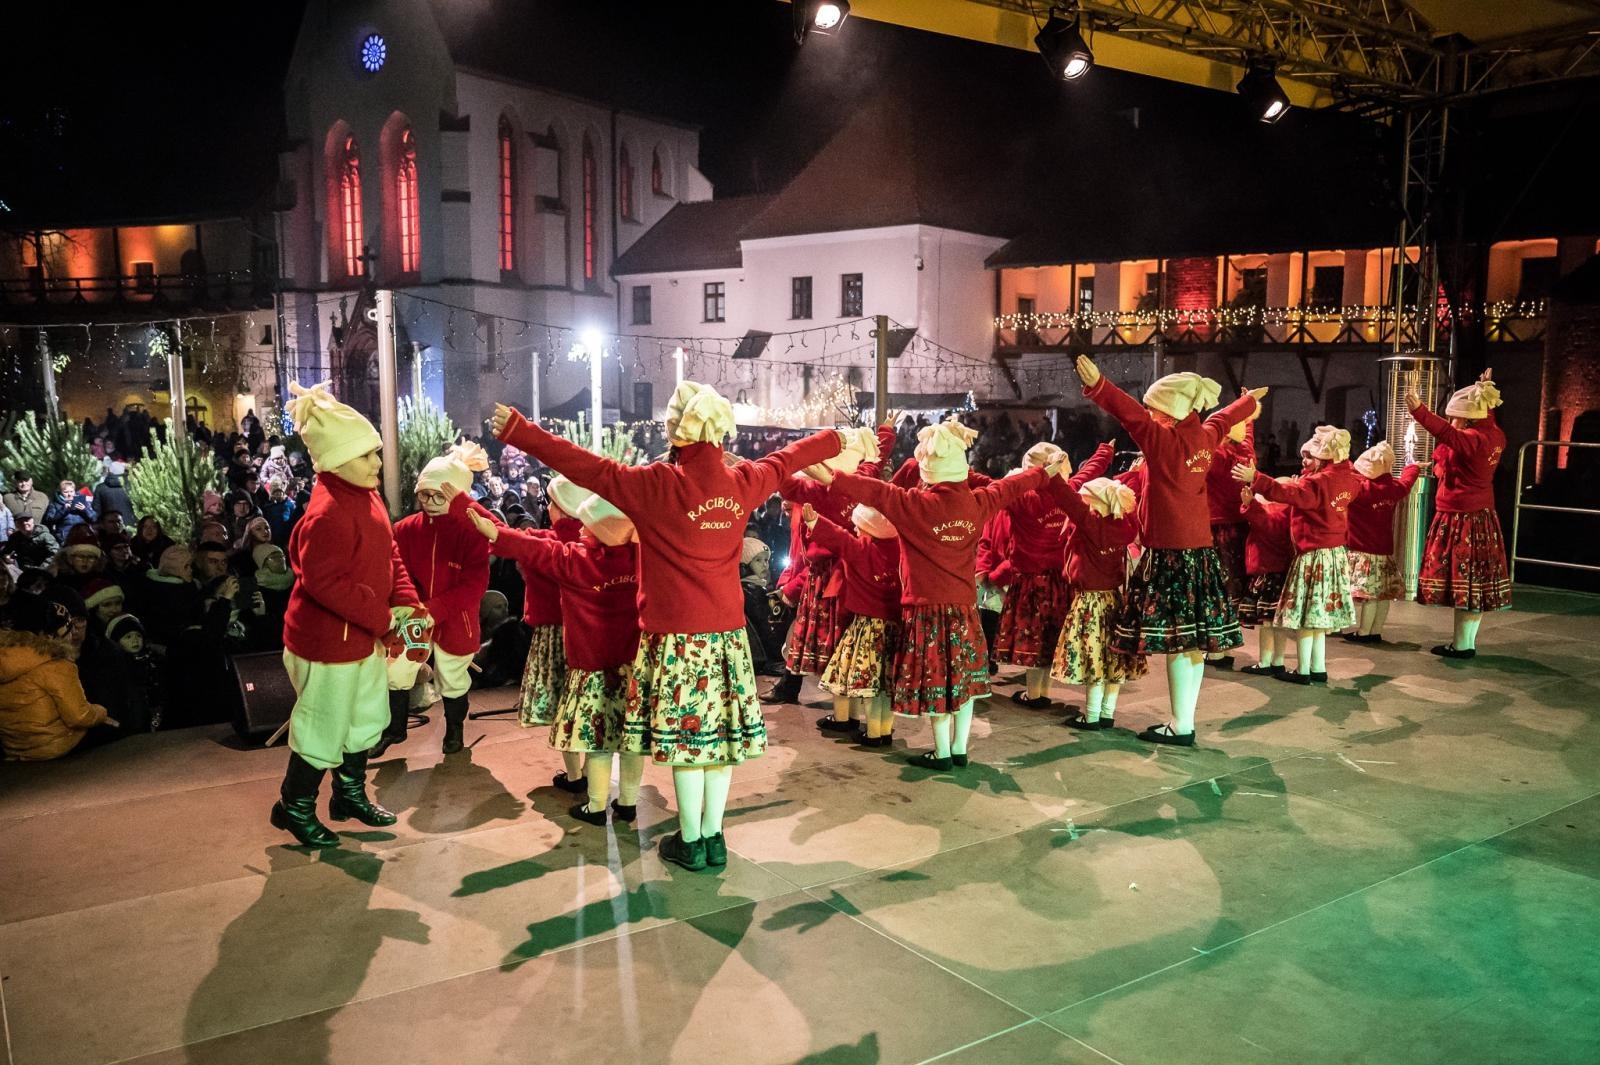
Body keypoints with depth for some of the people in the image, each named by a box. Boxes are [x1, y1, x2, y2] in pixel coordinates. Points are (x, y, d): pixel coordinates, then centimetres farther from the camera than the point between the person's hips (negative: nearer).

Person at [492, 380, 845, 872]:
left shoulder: (658, 485, -15)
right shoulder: (742, 482, 1)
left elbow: (586, 466, -14)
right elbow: (786, 459, 19)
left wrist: (518, 430, -6)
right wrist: (836, 439, 39)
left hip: (676, 634, -5)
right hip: (727, 632, 5)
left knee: (684, 732, 5)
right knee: (720, 730, 11)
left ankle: (690, 842, 16)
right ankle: (713, 836, 23)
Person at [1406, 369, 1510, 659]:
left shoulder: (1471, 440, -21)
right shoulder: (1494, 436, 7)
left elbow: (1447, 433, -41)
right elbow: (1487, 420, 31)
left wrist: (1419, 411, -51)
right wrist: (1484, 395, 40)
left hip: (1461, 520, -9)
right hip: (1481, 516, 9)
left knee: (1461, 580, -3)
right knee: (1475, 581, 13)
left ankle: (1462, 645, 2)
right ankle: (1467, 642, 21)